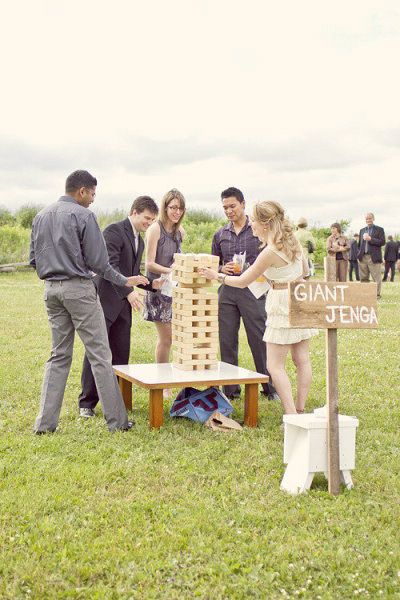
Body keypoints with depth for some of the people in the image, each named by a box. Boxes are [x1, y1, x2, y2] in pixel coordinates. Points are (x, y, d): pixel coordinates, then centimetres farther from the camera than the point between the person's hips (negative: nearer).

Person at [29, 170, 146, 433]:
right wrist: (124, 281, 1)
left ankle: (46, 422, 9)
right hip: (79, 288, -7)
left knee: (59, 355, 12)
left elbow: (34, 259, 14)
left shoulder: (41, 216, 12)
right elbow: (98, 261, -10)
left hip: (51, 289, 7)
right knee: (100, 355, -2)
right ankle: (116, 420, 2)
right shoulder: (83, 215, -8)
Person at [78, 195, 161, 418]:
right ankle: (87, 403, 7)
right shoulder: (114, 231, -10)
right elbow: (110, 266, -20)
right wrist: (128, 292, -28)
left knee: (121, 354, 5)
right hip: (104, 300, -8)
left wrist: (152, 283, 5)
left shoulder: (140, 241, 18)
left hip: (123, 304, 8)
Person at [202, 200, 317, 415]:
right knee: (302, 359, 11)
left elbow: (242, 282, -10)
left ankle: (291, 415, -8)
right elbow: (305, 271, 20)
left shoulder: (270, 252, -19)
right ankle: (300, 409, 18)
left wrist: (217, 276, 3)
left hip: (283, 304, -9)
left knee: (275, 365, -3)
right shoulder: (293, 241, 5)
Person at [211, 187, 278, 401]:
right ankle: (231, 390, 17)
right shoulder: (220, 235, 12)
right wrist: (222, 269, -2)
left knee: (259, 340, -1)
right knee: (227, 341, 6)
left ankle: (270, 388, 13)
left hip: (253, 290, -4)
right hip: (227, 292, 4)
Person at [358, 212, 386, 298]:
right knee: (363, 278, 7)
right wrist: (359, 254, 10)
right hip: (363, 257, 5)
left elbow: (382, 242, -9)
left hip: (374, 257, -5)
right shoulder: (362, 230, 18)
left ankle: (377, 294, 3)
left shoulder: (379, 230, 3)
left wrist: (370, 239, -15)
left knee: (376, 277, -3)